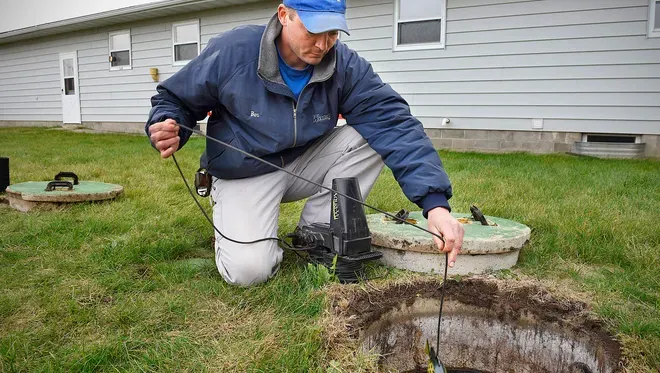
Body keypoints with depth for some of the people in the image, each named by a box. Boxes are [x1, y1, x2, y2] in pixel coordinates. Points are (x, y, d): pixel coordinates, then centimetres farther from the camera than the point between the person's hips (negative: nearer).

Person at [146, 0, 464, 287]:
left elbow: (395, 125, -25)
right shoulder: (232, 51, -19)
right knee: (248, 270, -27)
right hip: (245, 175, -3)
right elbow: (176, 99, -4)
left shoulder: (347, 66, -16)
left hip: (305, 166, 4)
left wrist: (435, 202, -37)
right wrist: (166, 125, -29)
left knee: (372, 135, -20)